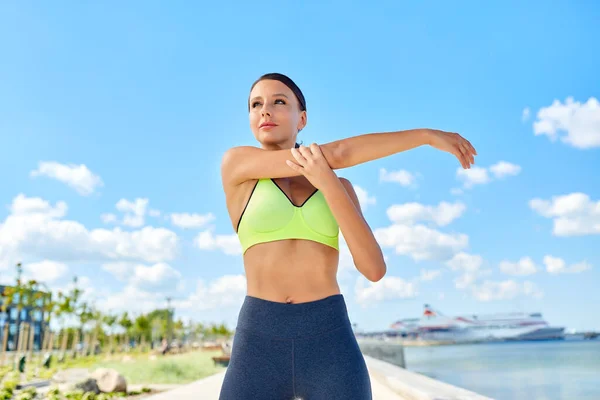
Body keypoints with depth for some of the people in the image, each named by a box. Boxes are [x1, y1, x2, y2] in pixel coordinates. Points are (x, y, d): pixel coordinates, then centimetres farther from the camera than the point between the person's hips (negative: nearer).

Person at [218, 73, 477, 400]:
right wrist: (425, 135, -1)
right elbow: (335, 155, -7)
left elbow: (374, 269, -3)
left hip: (330, 344, 2)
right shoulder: (234, 163, 5)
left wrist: (327, 183, -14)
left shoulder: (340, 187, 13)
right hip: (259, 348, -1)